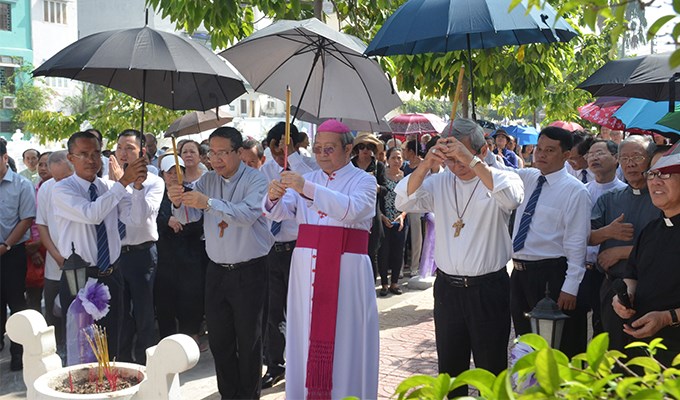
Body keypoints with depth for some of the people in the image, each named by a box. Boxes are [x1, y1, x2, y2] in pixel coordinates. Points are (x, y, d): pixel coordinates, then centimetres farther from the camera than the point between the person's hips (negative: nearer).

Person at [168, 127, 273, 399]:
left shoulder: (256, 180, -11)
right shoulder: (207, 180, 6)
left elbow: (248, 214, -28)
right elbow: (187, 216, -2)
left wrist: (209, 203, -39)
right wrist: (178, 203, -24)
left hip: (249, 271, -5)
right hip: (216, 270, 5)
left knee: (248, 339, 5)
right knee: (218, 337, 12)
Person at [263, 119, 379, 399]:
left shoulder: (364, 181, 1)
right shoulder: (307, 179, 13)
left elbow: (351, 209, -20)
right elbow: (280, 212, 1)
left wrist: (308, 189, -30)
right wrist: (273, 197, -23)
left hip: (346, 270, -4)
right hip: (307, 267, 4)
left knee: (343, 337, -1)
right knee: (306, 334, 5)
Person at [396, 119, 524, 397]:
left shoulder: (501, 179, -5)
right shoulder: (440, 182, 6)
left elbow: (511, 198, -28)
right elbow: (405, 201, -6)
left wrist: (472, 161, -33)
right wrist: (426, 164, -20)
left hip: (487, 289, -4)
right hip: (447, 288, 4)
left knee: (491, 368, 8)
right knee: (449, 366, 17)